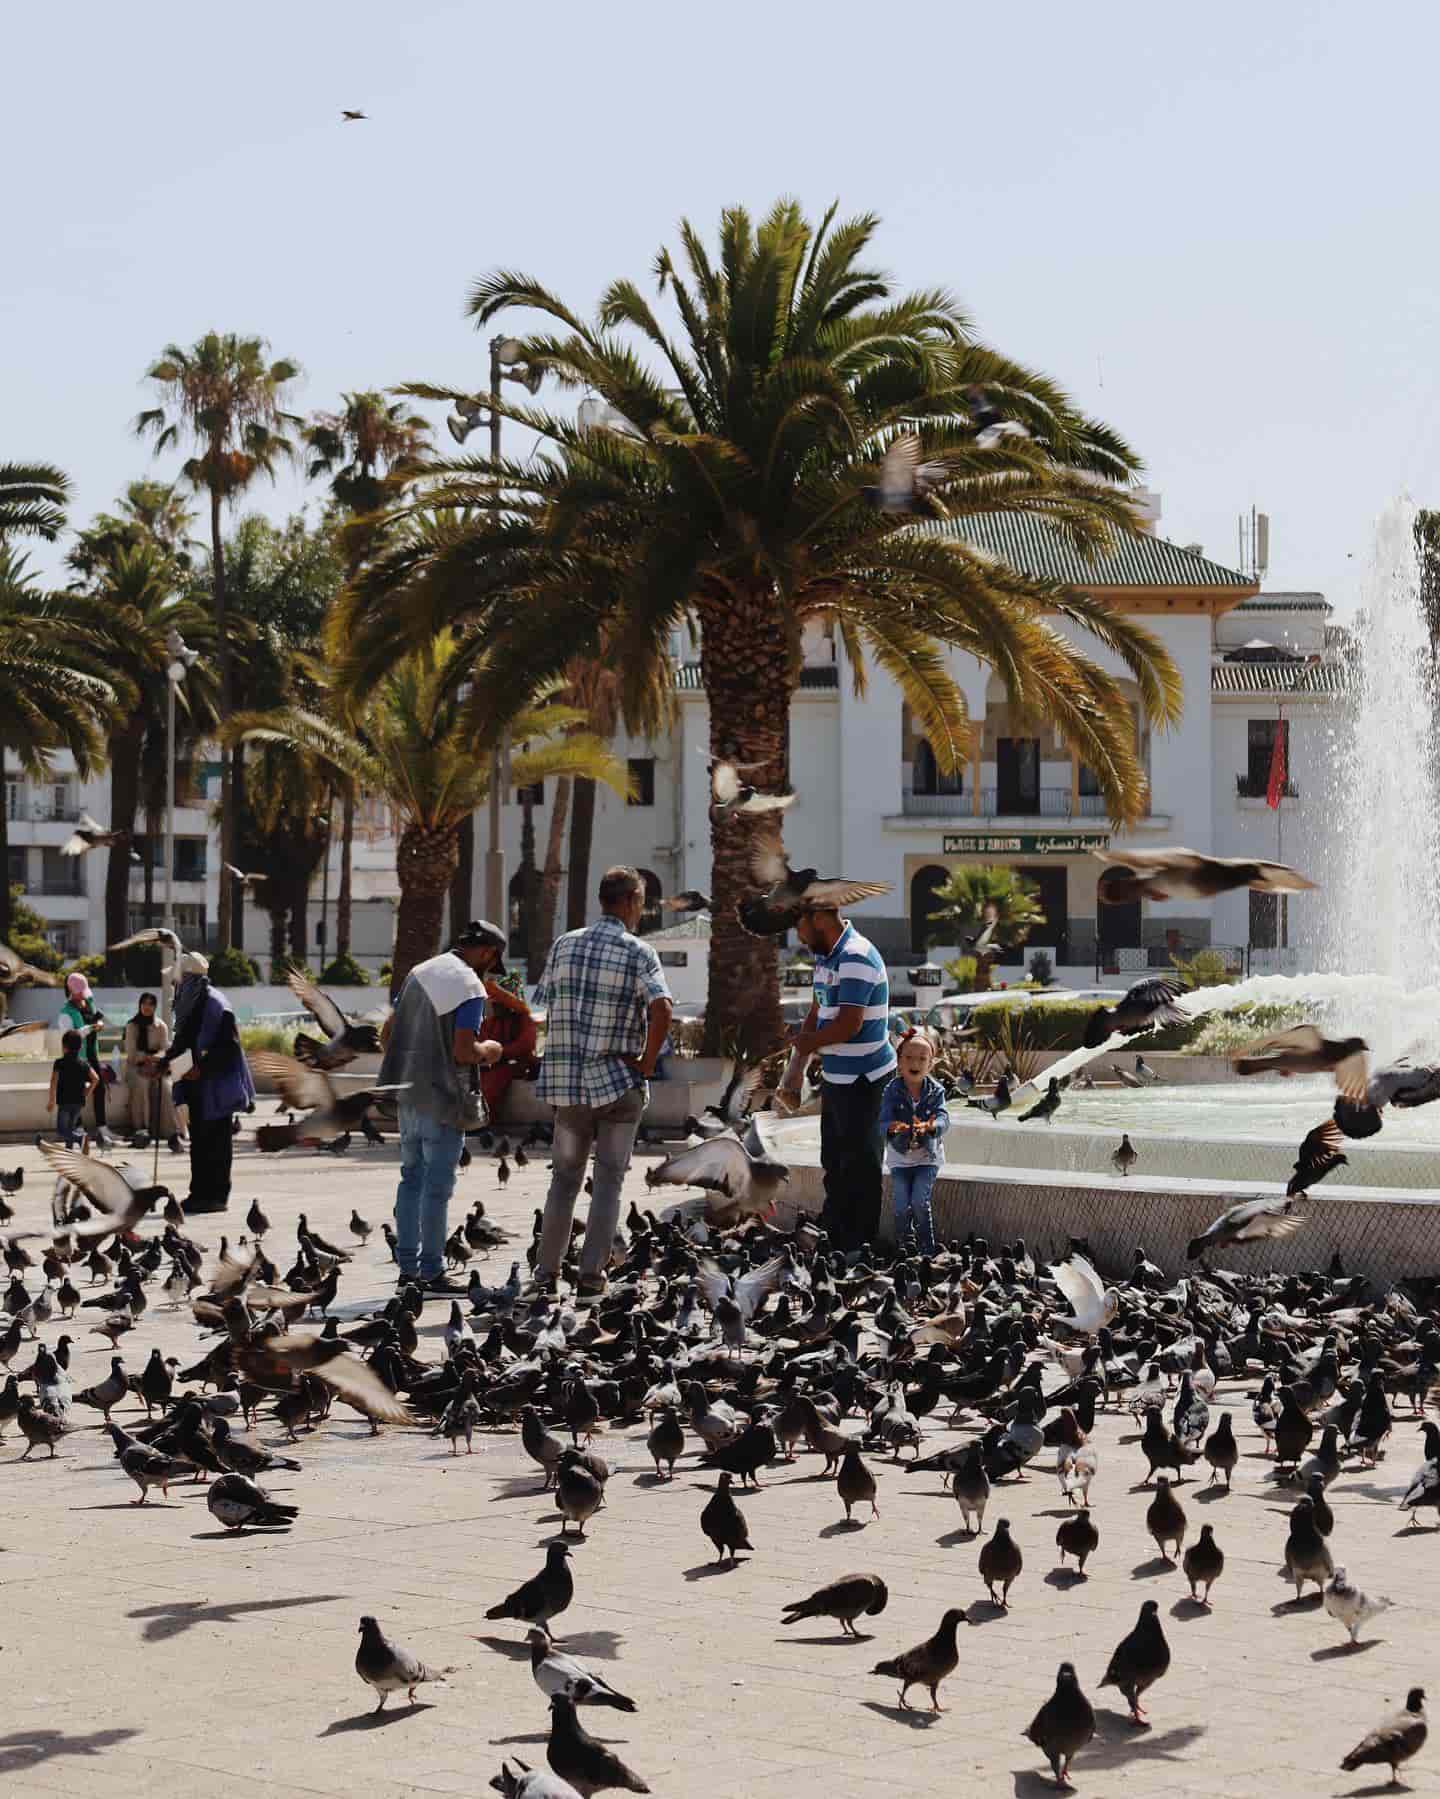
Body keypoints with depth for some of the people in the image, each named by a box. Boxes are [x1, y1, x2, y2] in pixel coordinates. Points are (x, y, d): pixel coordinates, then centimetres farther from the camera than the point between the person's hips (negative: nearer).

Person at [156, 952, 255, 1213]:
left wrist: (202, 1068, -24)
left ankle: (216, 1196, 2)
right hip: (196, 1087, 9)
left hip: (216, 1088, -9)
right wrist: (165, 1062, 6)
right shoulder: (189, 1004, 11)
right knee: (199, 1140, 11)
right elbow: (182, 1042, 21)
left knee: (216, 1141, -3)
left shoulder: (216, 1005, -15)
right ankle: (200, 1193, 17)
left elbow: (228, 1047, -18)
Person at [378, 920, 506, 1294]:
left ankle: (407, 1267, 17)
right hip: (442, 1100, -8)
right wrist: (488, 1051, -2)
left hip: (408, 1093, 8)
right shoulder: (469, 987, -14)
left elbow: (386, 1034, 15)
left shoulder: (419, 972, 11)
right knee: (437, 1185, -2)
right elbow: (463, 1052, -22)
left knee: (412, 1177, 14)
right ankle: (431, 1272, 2)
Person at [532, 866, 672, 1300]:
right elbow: (661, 1010, -23)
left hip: (568, 1080, 3)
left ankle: (546, 1272, 14)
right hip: (619, 1081, -3)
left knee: (564, 1177, 15)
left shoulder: (565, 945, 5)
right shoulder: (639, 953, -9)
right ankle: (591, 1276, 2)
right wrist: (646, 1064, -12)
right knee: (608, 1180, 5)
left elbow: (547, 1006, 8)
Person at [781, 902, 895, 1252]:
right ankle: (832, 1233, 32)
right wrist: (796, 1067, 10)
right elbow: (817, 1013, 15)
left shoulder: (856, 958, -21)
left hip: (863, 1081, -10)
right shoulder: (825, 957, 8)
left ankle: (859, 1246, 9)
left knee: (860, 1164, 1)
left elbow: (849, 1025, -26)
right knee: (833, 1160, 20)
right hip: (836, 1076, 10)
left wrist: (809, 1043, -9)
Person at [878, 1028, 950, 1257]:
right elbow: (883, 1121, -19)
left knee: (920, 1202, -14)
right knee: (901, 1206, -8)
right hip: (900, 1156, 1)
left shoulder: (935, 1091, -9)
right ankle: (904, 1246, 14)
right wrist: (892, 1128, -45)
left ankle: (927, 1249, 1)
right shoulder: (891, 1090, -10)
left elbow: (943, 1118, -22)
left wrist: (931, 1126, -47)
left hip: (927, 1155, -1)